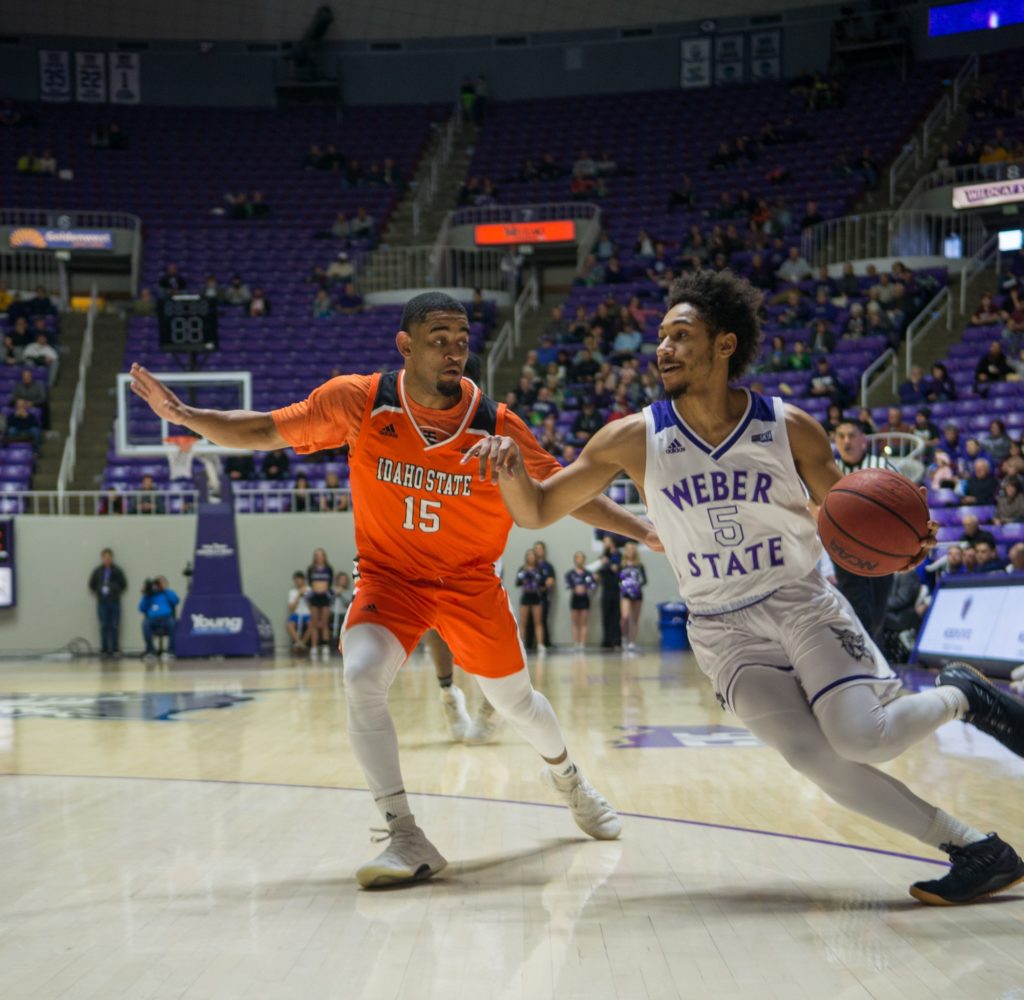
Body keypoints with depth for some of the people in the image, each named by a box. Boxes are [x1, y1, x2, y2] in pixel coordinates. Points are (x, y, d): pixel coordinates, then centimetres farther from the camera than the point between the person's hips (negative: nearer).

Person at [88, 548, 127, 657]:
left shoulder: (117, 571, -1)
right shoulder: (97, 571, 2)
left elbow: (124, 585, 5)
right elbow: (92, 585, 12)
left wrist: (116, 594, 2)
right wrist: (97, 594, 6)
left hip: (115, 603, -1)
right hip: (102, 603, 1)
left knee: (114, 627, 1)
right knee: (104, 626, 5)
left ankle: (115, 649, 6)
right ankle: (104, 649, 9)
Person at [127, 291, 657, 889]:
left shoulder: (494, 424, -15)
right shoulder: (357, 402, -14)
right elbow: (262, 431, -5)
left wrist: (646, 531, -14)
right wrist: (184, 415, -16)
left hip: (471, 581, 0)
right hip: (389, 576, 0)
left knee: (515, 700, 12)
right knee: (362, 677, -25)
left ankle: (568, 777, 47)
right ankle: (407, 840, -16)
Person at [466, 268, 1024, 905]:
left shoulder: (792, 430, -7)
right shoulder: (635, 439, -7)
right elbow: (537, 512, -2)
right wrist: (511, 469, -24)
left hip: (803, 603, -1)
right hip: (724, 630, 1)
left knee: (858, 738, -24)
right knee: (817, 760, -17)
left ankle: (962, 696, 9)